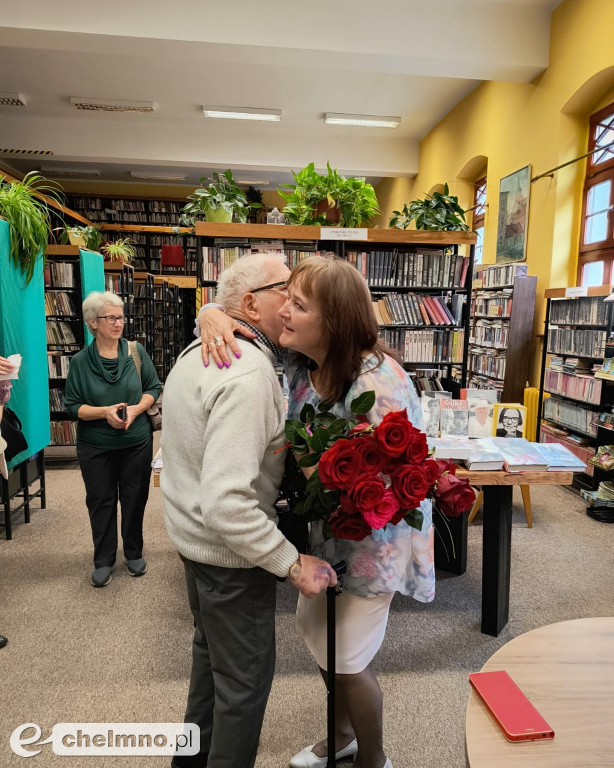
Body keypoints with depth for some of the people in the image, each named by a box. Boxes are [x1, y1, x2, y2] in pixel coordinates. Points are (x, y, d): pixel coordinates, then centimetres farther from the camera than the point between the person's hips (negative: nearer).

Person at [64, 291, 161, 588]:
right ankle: (104, 560, 28)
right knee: (100, 502, 10)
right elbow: (72, 407, -4)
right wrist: (105, 412, -20)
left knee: (134, 499, 12)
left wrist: (136, 409, -17)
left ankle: (134, 553, 32)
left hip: (137, 442, 0)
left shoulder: (136, 352, -6)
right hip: (96, 446, 0)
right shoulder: (80, 361, -6)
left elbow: (154, 388, 0)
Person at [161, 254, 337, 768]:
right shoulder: (248, 373, -29)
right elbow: (226, 504, -35)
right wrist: (294, 564, -27)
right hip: (229, 550, -10)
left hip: (192, 530, 10)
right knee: (246, 673, 12)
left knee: (212, 647, 29)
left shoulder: (199, 352, 1)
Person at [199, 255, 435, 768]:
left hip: (378, 530, -8)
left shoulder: (377, 382, -32)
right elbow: (231, 307, 0)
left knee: (348, 657, 8)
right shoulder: (301, 358, -10)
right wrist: (213, 316, -24)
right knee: (314, 624, 23)